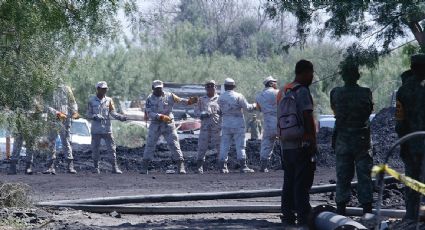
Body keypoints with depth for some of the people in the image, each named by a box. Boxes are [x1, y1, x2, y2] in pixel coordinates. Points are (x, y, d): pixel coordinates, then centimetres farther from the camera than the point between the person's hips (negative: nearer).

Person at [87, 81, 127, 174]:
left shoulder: (109, 100, 7)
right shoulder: (92, 100, 4)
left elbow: (113, 113, 1)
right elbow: (88, 114, 3)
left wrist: (121, 117, -18)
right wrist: (95, 117, -17)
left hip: (107, 129, 1)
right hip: (96, 130, -1)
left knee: (112, 149, -4)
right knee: (95, 149, 3)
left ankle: (115, 167, -1)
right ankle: (96, 168, 13)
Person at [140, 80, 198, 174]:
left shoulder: (169, 96, 0)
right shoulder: (150, 99, 0)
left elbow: (180, 100, -10)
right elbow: (149, 113, -9)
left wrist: (189, 101, -30)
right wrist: (161, 117, -22)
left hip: (168, 124, 0)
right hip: (155, 125, 1)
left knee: (174, 144, -5)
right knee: (150, 145, 0)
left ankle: (181, 166, -3)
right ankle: (144, 167, 6)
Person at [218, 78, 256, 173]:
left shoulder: (220, 98, 3)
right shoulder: (238, 96, -10)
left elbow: (221, 110, 7)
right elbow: (247, 107, -7)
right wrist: (254, 105, 12)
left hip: (225, 124, 3)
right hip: (238, 124, -3)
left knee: (224, 145, 6)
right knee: (240, 145, -1)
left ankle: (222, 166, 3)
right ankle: (243, 166, -4)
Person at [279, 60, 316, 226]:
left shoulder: (284, 91, 14)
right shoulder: (302, 91, -13)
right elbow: (308, 118, -17)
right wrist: (313, 142, -14)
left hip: (286, 145, 8)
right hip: (302, 144, -8)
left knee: (289, 182, 13)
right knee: (302, 183, -6)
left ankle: (288, 216, 15)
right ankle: (303, 217, -7)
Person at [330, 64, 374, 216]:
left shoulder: (336, 93, -7)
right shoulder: (366, 93, -9)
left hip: (342, 139, 1)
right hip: (362, 139, -1)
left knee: (342, 176, 8)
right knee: (364, 176, 5)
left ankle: (341, 210, 8)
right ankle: (367, 210, 4)